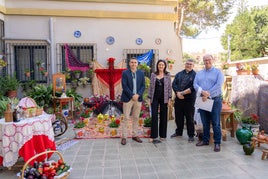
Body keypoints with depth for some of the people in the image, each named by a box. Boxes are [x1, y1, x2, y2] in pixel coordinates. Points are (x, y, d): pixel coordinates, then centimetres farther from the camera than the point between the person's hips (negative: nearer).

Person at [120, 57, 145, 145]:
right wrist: (132, 95, -14)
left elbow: (143, 86, 6)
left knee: (136, 118, 10)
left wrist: (138, 95, -10)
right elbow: (124, 86, -8)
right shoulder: (125, 73, -1)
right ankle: (124, 137, 8)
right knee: (126, 118, 0)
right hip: (128, 98, -3)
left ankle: (135, 135, 22)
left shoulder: (141, 73, 9)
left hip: (138, 98, 4)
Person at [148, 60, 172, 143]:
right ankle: (153, 136, 3)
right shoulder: (153, 75, 6)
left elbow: (169, 87, 4)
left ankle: (162, 135, 19)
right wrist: (150, 97, 3)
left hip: (164, 98, 0)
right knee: (154, 116, -4)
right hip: (155, 98, 0)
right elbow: (150, 87, 7)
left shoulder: (167, 75, 5)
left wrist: (169, 98, -3)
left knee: (163, 116, 6)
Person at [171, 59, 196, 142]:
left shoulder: (195, 75, -2)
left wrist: (182, 93, -14)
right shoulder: (179, 74, 13)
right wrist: (177, 93, -12)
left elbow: (193, 88, -13)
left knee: (189, 118, 4)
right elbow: (174, 84, 4)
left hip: (189, 100, -4)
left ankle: (191, 135, 17)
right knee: (178, 117, 13)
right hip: (178, 99, 4)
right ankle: (178, 132, 30)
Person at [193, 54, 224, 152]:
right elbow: (195, 84, 0)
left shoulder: (218, 72, 0)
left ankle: (217, 143, 9)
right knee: (205, 122, 13)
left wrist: (208, 95, -17)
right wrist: (202, 92, -19)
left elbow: (218, 85, -13)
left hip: (215, 100, -4)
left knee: (215, 123, -1)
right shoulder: (199, 73, 13)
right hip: (202, 100, 4)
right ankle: (205, 140, 25)